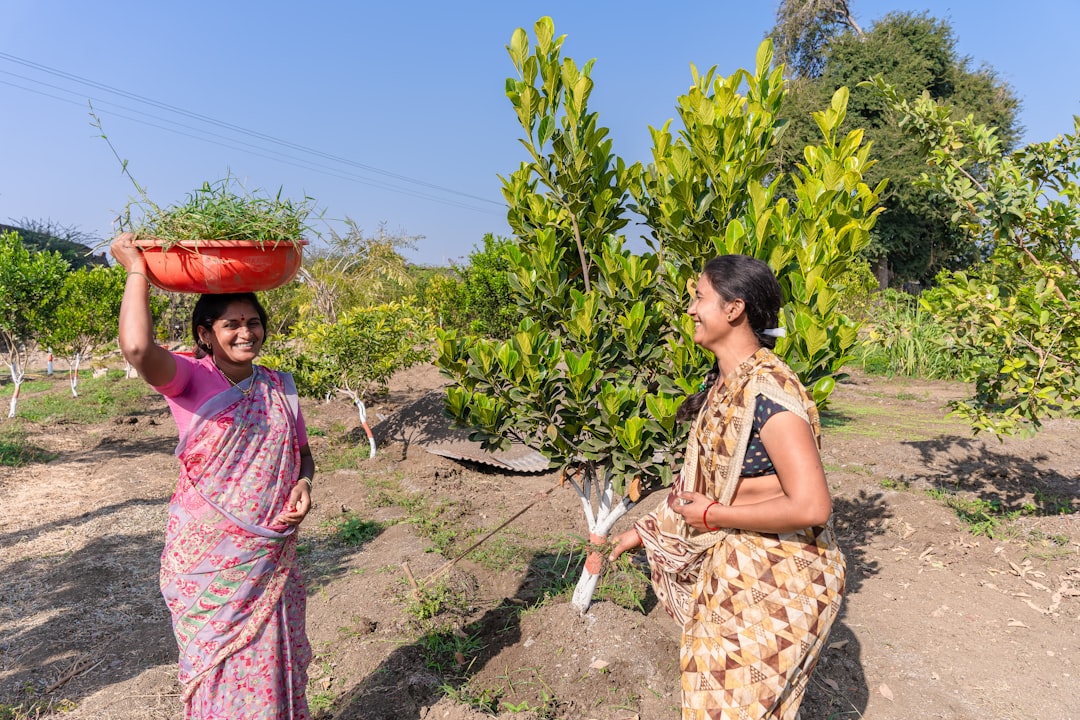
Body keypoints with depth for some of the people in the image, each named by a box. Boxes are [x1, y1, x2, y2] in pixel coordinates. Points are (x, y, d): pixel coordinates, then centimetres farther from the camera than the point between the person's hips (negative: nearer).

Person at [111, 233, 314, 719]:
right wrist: (136, 268, -20)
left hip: (272, 556, 4)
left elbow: (302, 453, 15)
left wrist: (303, 484, -7)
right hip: (208, 557, -4)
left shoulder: (279, 387, 5)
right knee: (216, 666, 12)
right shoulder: (189, 378, -10)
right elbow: (137, 348, -32)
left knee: (271, 663, 16)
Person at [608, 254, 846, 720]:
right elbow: (700, 479, 12)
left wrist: (713, 516, -20)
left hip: (776, 577, -9)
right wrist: (646, 530, 16)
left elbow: (811, 506, -30)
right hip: (728, 566, 9)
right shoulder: (721, 382, 3)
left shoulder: (768, 390, -25)